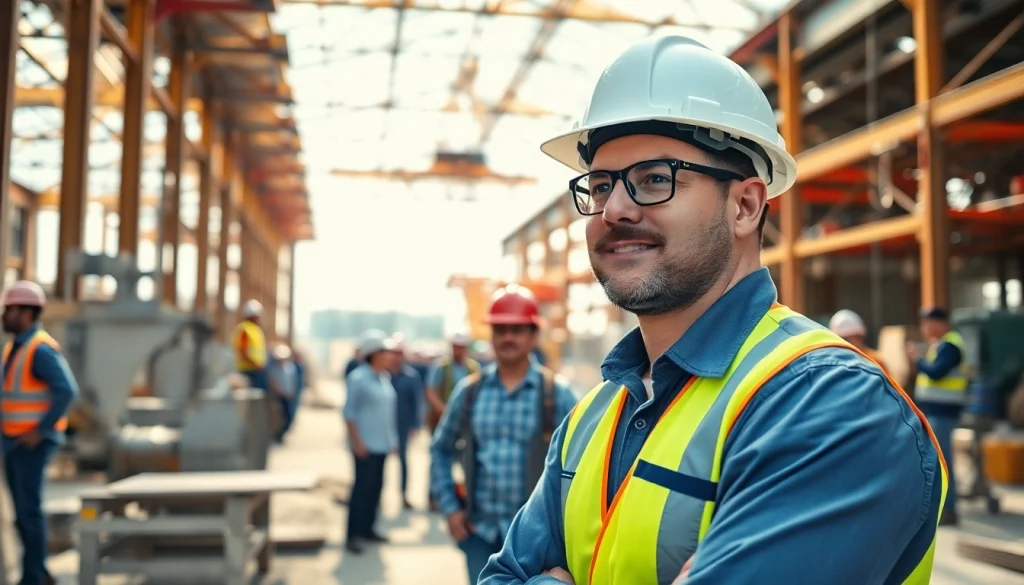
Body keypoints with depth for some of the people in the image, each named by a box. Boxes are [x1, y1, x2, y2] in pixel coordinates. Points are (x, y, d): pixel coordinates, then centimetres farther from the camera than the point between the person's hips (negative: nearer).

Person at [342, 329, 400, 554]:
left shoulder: (385, 377, 11)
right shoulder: (358, 378, -11)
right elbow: (349, 412, -12)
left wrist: (393, 438, 14)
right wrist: (357, 441, -16)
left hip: (383, 443, 7)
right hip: (366, 445, -7)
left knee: (376, 486, 11)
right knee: (362, 487, -6)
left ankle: (368, 529, 21)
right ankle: (352, 535, 1)